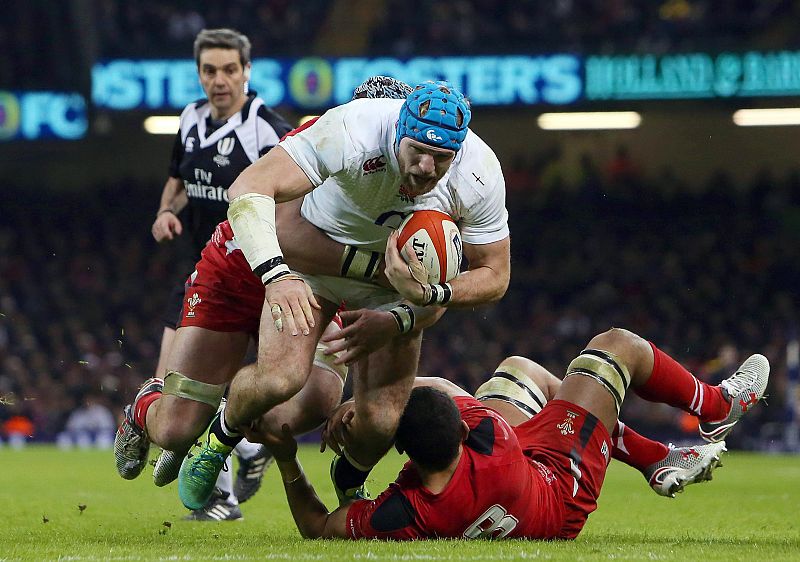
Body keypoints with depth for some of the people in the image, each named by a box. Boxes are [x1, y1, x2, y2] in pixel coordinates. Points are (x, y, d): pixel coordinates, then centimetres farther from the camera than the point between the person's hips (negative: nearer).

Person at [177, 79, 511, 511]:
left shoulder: (479, 177, -27)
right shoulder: (354, 132, -38)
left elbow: (493, 276, -12)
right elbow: (249, 189, -41)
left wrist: (427, 295, -32)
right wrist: (276, 275, -55)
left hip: (394, 281, 2)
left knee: (380, 422, -9)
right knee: (280, 377, -25)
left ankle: (349, 482, 28)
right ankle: (220, 439, 11)